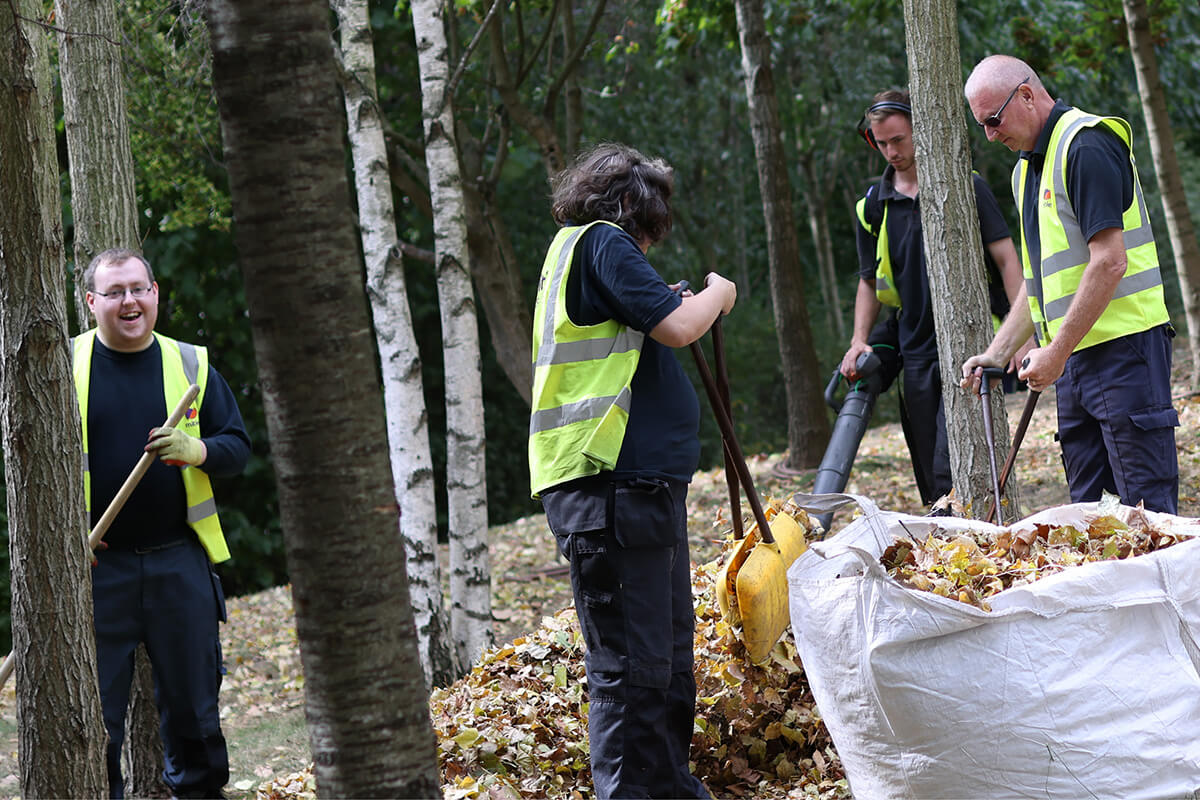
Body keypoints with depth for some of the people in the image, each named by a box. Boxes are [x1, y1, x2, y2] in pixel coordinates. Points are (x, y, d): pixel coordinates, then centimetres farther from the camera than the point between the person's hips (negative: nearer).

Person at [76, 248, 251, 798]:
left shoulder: (192, 366, 7)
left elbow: (238, 447, 7)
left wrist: (196, 450, -15)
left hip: (178, 561, 2)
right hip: (96, 564, -1)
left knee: (192, 702, 8)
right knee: (95, 707, 1)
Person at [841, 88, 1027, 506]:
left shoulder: (964, 186, 1)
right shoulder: (873, 206, 12)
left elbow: (1006, 258, -1)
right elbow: (869, 281, 20)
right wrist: (860, 341, 4)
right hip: (916, 353, 4)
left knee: (953, 473, -16)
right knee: (931, 481, 5)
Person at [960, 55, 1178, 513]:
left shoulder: (1085, 145, -12)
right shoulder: (1026, 168, 18)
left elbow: (1110, 262, -19)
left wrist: (1056, 352, -16)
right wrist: (997, 352, 15)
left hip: (1122, 345, -9)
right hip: (1073, 357, 9)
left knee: (1148, 507, -10)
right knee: (1088, 505, 7)